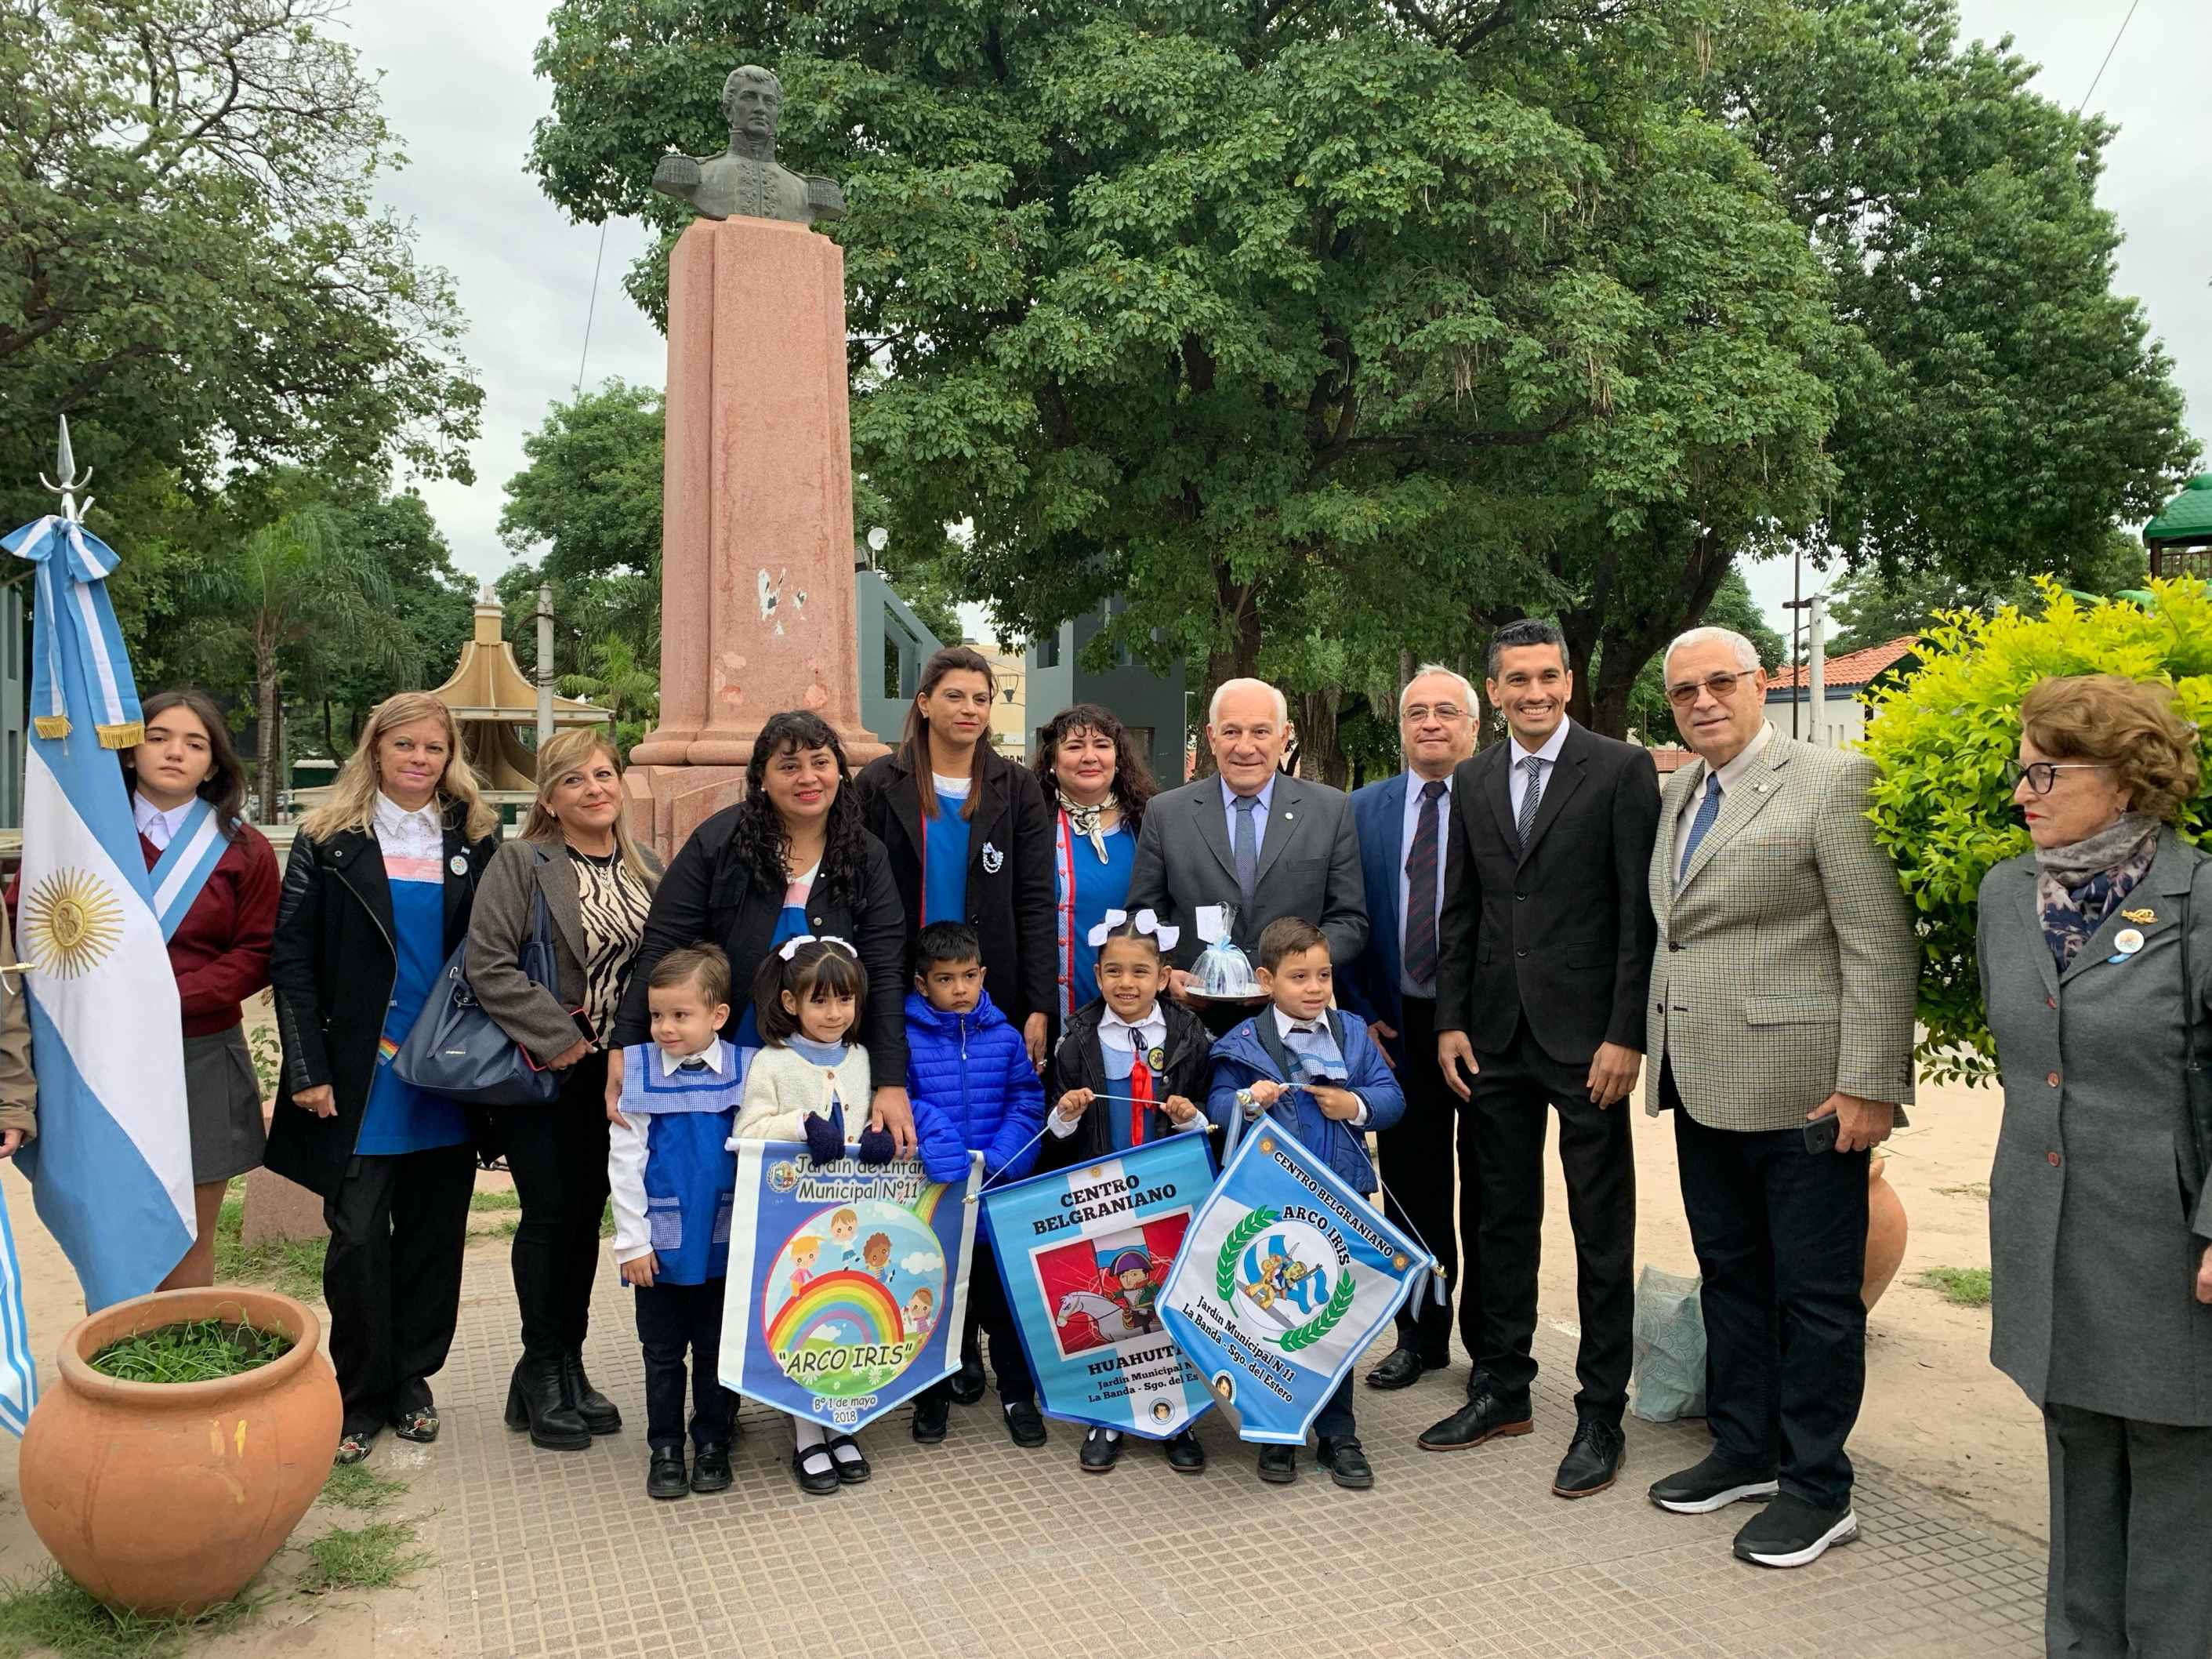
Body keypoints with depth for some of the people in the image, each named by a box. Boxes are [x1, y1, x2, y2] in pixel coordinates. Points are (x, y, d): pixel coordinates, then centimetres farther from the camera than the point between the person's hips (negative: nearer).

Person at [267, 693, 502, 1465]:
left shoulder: (475, 842, 6)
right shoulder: (330, 839, 0)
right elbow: (290, 957, -3)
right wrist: (309, 1069, -9)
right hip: (360, 1079, -2)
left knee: (433, 1234, 9)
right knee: (358, 1240, 0)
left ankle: (411, 1380, 26)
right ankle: (362, 1396, 17)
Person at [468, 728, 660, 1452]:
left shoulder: (648, 871, 8)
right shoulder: (521, 863, -8)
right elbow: (488, 965, -16)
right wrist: (556, 1036, -17)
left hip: (614, 1073, 5)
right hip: (539, 1070, -5)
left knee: (588, 1213, 11)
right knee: (550, 1214, -1)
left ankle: (570, 1366, 24)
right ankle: (541, 1372, 15)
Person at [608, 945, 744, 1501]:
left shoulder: (742, 1070, -6)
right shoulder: (638, 1071, -8)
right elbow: (624, 1163, -5)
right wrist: (632, 1240, -6)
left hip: (723, 1241, 0)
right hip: (661, 1241, 0)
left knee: (717, 1348, 13)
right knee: (662, 1352, 12)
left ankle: (712, 1443, 29)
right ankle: (664, 1448, 27)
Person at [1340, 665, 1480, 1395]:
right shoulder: (1363, 809, 6)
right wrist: (1360, 1015, 0)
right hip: (1398, 1027, 3)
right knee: (1411, 1190, 11)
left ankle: (1493, 1342, 24)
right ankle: (1421, 1336, 27)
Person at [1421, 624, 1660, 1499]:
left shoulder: (1621, 769, -5)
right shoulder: (1473, 780, 9)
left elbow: (1640, 912, -9)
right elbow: (1460, 912, 12)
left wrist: (1626, 1035, -14)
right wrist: (1450, 1021, 5)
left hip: (1586, 1036, -4)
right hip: (1495, 1036, 5)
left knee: (1602, 1233, 5)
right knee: (1502, 1221, 14)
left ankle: (1600, 1415, 18)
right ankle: (1501, 1388, 28)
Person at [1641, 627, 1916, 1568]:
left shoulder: (1832, 781, -9)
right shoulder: (1676, 794, 13)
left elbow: (1881, 943, -14)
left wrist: (1869, 1084, -17)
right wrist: (1660, 1054, 12)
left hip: (1802, 1091, -7)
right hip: (1704, 1090, 7)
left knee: (1816, 1294, 6)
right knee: (1729, 1275, 18)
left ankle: (1817, 1489, 20)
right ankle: (1744, 1452, 34)